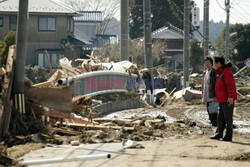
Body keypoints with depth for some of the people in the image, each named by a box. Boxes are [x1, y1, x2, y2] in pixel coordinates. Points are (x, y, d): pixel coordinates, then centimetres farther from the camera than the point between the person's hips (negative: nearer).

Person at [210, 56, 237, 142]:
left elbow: (230, 85, -23)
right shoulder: (220, 73, 17)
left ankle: (228, 136, -1)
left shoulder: (226, 72, -15)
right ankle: (219, 134, 16)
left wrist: (230, 97, -27)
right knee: (220, 118, 12)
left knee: (228, 117, -5)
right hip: (222, 100, 10)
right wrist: (217, 97, 23)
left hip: (228, 100, -10)